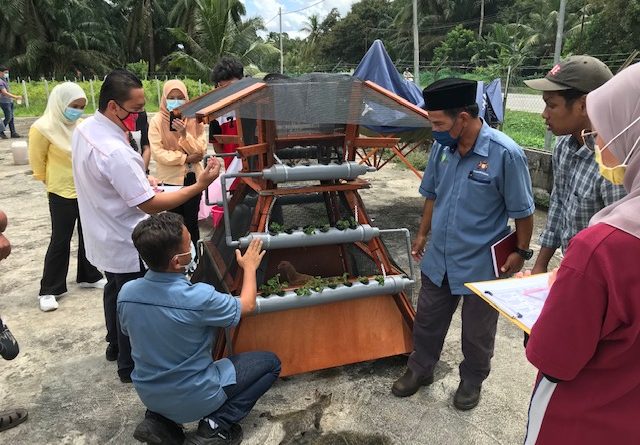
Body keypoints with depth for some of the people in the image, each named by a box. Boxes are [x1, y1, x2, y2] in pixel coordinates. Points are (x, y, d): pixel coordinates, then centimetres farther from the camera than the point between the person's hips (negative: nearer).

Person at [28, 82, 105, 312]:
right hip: (62, 193, -5)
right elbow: (37, 162, -4)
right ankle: (49, 290, 15)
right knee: (60, 241, 2)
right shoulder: (43, 128, -16)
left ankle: (89, 276, 33)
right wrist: (54, 181, 7)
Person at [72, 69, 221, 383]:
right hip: (125, 245, -9)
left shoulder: (84, 129, -4)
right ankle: (130, 366, 30)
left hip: (103, 236, 9)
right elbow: (150, 205, -30)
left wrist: (138, 182, 4)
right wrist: (200, 185, -31)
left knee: (115, 290, 28)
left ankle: (115, 345, 49)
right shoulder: (116, 152, -34)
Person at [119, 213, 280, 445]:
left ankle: (158, 419, 15)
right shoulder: (198, 298, -31)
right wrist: (250, 267, 6)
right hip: (193, 399, -5)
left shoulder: (126, 292, -14)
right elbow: (246, 306, -11)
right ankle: (216, 426, -1)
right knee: (270, 362, 8)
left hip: (148, 394, 6)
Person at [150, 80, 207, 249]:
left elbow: (201, 150, -6)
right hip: (170, 179, -1)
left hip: (192, 178, 2)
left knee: (191, 222, 9)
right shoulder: (157, 121, -6)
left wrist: (184, 133, -21)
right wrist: (185, 158, -15)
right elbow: (157, 153, -13)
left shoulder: (194, 120, 0)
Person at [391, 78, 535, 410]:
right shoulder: (442, 147, -7)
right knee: (427, 321, 21)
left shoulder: (505, 154, -24)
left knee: (476, 334, 17)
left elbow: (522, 211, -13)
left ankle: (472, 381, 43)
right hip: (439, 259, 5)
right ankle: (420, 369, 44)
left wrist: (521, 253, -5)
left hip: (481, 265, -4)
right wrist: (423, 233, 13)